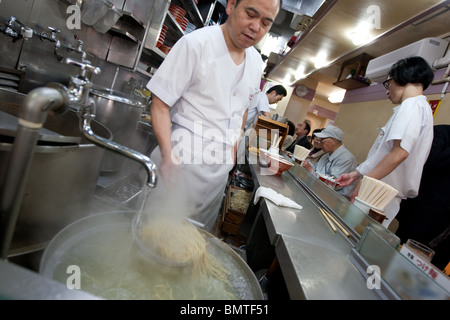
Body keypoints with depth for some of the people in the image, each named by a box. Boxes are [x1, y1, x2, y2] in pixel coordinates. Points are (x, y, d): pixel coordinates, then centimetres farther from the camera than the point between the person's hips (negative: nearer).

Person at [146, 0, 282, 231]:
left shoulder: (256, 62, 8)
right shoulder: (196, 43, -11)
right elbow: (160, 104, -12)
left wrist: (233, 148, 14)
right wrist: (169, 156, -22)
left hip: (221, 166, 6)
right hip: (185, 156, -5)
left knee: (199, 232, 15)